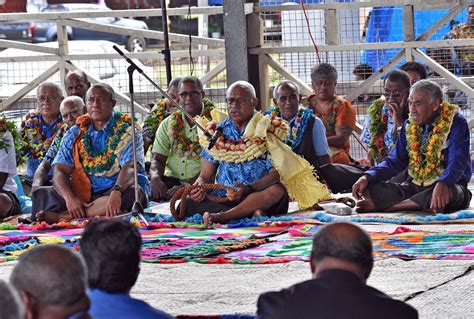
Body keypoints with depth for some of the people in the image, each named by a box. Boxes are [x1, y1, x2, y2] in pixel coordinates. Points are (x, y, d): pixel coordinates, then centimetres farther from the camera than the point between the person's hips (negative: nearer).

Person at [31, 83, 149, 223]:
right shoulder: (75, 134, 9)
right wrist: (69, 198, -23)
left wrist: (117, 192, -38)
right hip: (84, 194, 3)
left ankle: (61, 216, -34)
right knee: (42, 194, -14)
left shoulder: (127, 130, -2)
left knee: (130, 193, -38)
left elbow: (130, 168, -17)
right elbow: (60, 171, -1)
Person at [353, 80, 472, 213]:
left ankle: (383, 206, -34)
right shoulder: (409, 125, 11)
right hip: (415, 186, 5)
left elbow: (457, 162, -22)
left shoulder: (455, 123, -9)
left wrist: (442, 184, -43)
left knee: (449, 193, -42)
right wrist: (367, 177, -8)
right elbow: (396, 161, 10)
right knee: (368, 187, -11)